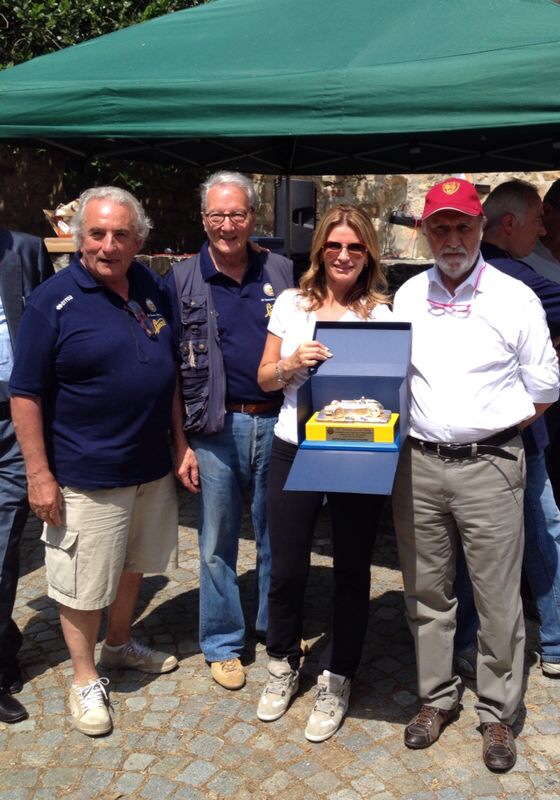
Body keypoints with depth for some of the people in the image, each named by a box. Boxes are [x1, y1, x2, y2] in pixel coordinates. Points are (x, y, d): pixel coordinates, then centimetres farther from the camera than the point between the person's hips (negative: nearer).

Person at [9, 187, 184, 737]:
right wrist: (39, 474, -15)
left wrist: (181, 442, 11)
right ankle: (85, 680, 28)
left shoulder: (150, 287, 4)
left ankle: (120, 644, 45)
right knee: (83, 585, 7)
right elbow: (25, 395, -12)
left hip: (151, 466, 6)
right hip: (86, 478, -6)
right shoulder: (53, 300, -13)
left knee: (133, 564, 22)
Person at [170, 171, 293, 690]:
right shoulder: (182, 281, 1)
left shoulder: (282, 273, 5)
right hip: (215, 428, -1)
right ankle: (223, 644, 27)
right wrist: (180, 443, -5)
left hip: (275, 422, 2)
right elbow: (171, 369, 0)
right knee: (216, 543, 9)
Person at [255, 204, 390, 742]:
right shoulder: (292, 304, 5)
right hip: (294, 450, 1)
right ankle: (283, 664, 35)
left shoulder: (381, 313, 1)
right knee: (286, 568, 10)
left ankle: (336, 678, 30)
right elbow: (265, 379, 7)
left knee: (351, 570, 9)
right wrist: (294, 362, -12)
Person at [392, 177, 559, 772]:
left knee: (498, 600, 5)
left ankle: (497, 713, 25)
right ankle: (436, 699, 31)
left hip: (489, 465, -3)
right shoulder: (407, 296, 8)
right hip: (417, 462, 3)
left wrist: (495, 427, -1)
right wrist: (401, 426, 3)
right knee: (426, 593, 13)